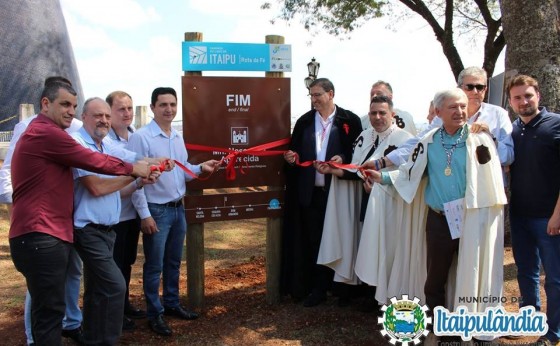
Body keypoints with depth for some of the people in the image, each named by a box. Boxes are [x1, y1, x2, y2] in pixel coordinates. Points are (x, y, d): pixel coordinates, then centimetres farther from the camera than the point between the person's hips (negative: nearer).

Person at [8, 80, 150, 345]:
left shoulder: (40, 133, 25)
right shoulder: (46, 132, -11)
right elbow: (94, 161, -9)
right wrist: (133, 169, 5)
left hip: (44, 235, 11)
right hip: (41, 236, -11)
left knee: (47, 310, 15)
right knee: (49, 311, -6)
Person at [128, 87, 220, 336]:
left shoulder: (178, 137, 9)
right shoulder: (141, 137, -15)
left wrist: (201, 168, -6)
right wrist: (144, 215, -18)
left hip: (178, 208, 7)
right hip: (157, 211, -7)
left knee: (174, 262, 19)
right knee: (155, 266, 5)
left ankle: (172, 304, 35)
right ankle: (154, 314, 20)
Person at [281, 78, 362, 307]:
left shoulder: (349, 120, -1)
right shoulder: (304, 122, 10)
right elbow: (295, 152, 14)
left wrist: (342, 158, -19)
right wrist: (292, 157, -7)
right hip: (310, 192, 3)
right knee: (313, 242, 8)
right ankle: (318, 288, 20)